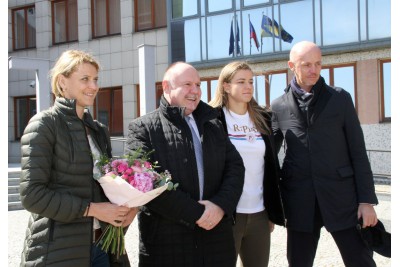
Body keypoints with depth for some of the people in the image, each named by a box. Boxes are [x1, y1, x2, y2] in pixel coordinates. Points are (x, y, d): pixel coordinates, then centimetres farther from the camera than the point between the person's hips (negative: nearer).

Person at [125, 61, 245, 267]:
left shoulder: (213, 124, 16)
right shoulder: (143, 128, -1)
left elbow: (235, 166, 8)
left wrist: (221, 204, -10)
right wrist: (195, 212, -14)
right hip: (166, 243, -4)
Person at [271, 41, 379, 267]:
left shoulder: (341, 98, 2)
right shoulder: (279, 106, 5)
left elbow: (358, 153, 1)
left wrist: (367, 199, -4)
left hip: (341, 198, -1)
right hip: (300, 203, 1)